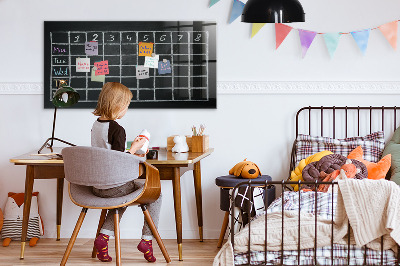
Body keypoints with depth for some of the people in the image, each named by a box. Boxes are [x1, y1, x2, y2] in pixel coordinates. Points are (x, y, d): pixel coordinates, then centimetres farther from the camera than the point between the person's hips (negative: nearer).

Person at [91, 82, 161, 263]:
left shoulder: (96, 125, 6)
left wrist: (129, 154, 19)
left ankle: (104, 236, 19)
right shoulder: (117, 129, -19)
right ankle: (147, 239, 9)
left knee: (123, 195, 36)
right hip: (114, 186, -8)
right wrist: (134, 148, -8)